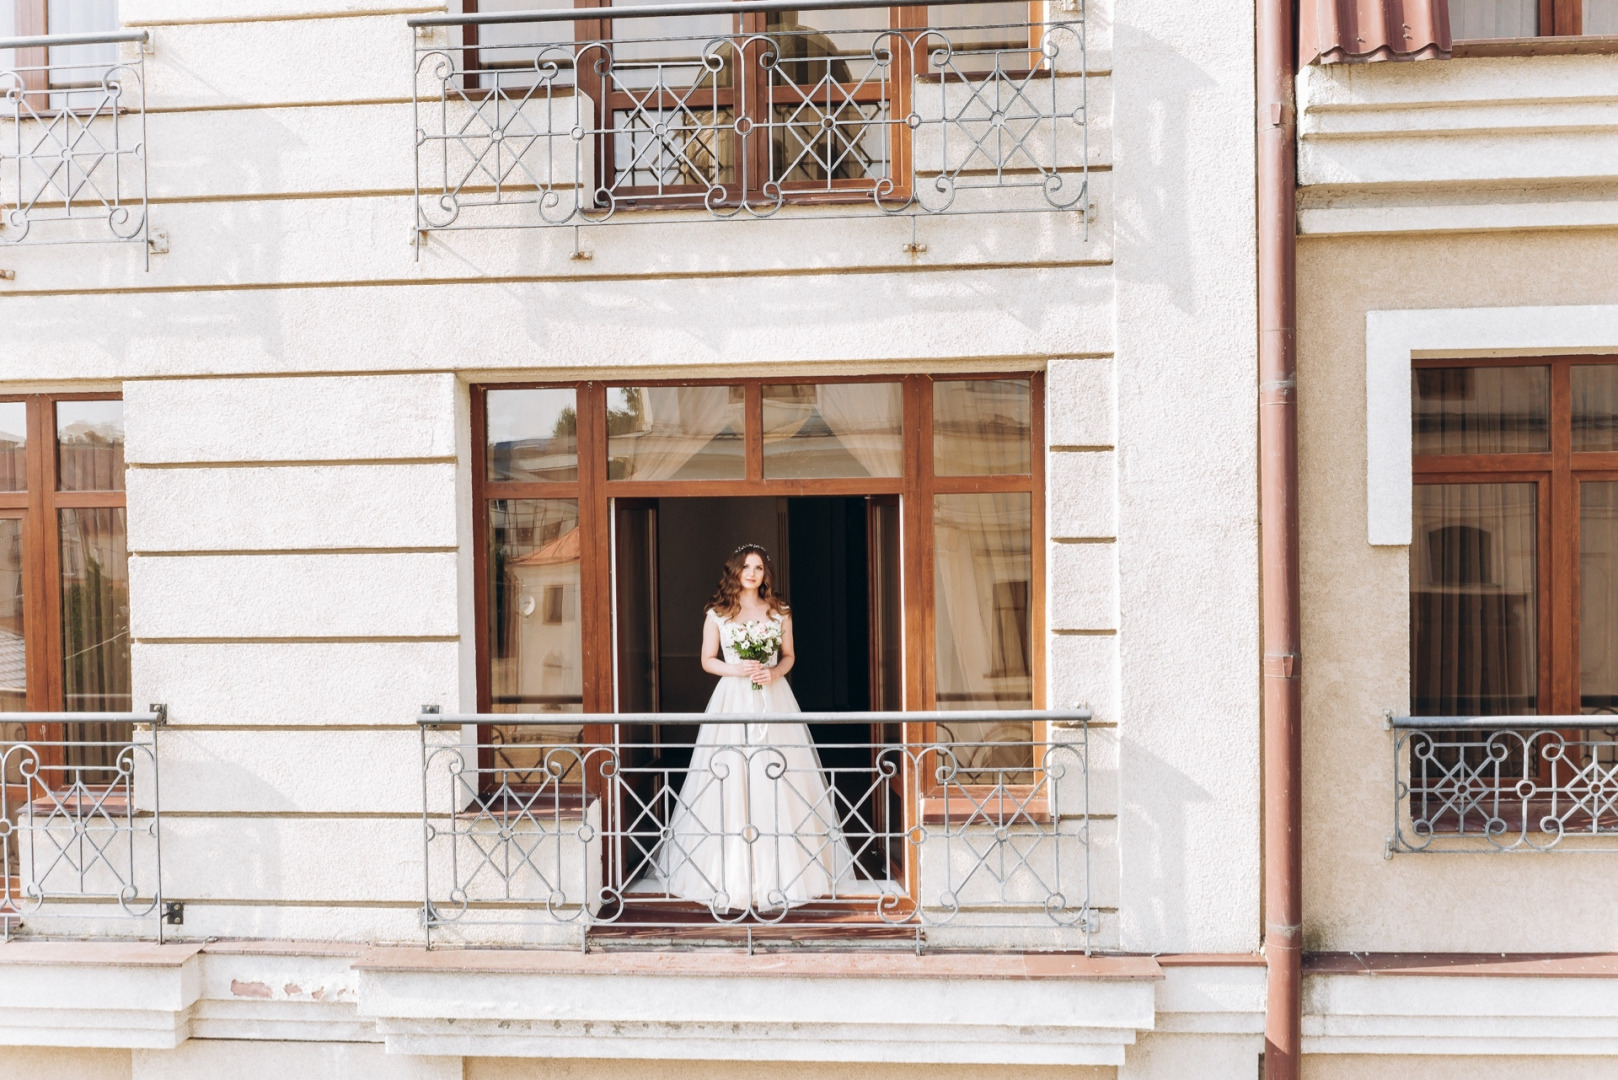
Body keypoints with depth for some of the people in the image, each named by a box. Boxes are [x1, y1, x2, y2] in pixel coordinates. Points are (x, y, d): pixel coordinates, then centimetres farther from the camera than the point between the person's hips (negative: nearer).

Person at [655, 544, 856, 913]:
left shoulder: (779, 612, 8)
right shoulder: (717, 613, 5)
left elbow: (789, 656, 12)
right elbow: (707, 660, 6)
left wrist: (774, 672, -8)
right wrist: (737, 670, -11)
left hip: (772, 699, 1)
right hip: (732, 700, -1)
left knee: (775, 783, -4)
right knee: (730, 783, -5)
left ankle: (774, 878, 2)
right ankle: (733, 878, 1)